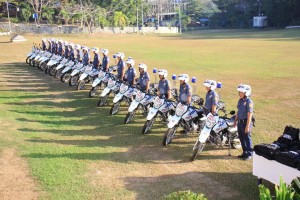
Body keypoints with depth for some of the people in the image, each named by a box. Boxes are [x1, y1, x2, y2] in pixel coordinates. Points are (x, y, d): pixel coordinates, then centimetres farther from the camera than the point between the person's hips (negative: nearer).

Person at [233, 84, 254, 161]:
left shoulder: (249, 101, -16)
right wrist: (235, 121, 19)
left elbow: (249, 115, -19)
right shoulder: (240, 100, 8)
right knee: (242, 138, 15)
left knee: (247, 138, 2)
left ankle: (249, 154, 13)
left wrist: (247, 126, -21)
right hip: (240, 122, 8)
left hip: (246, 122, -8)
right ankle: (244, 152, 27)